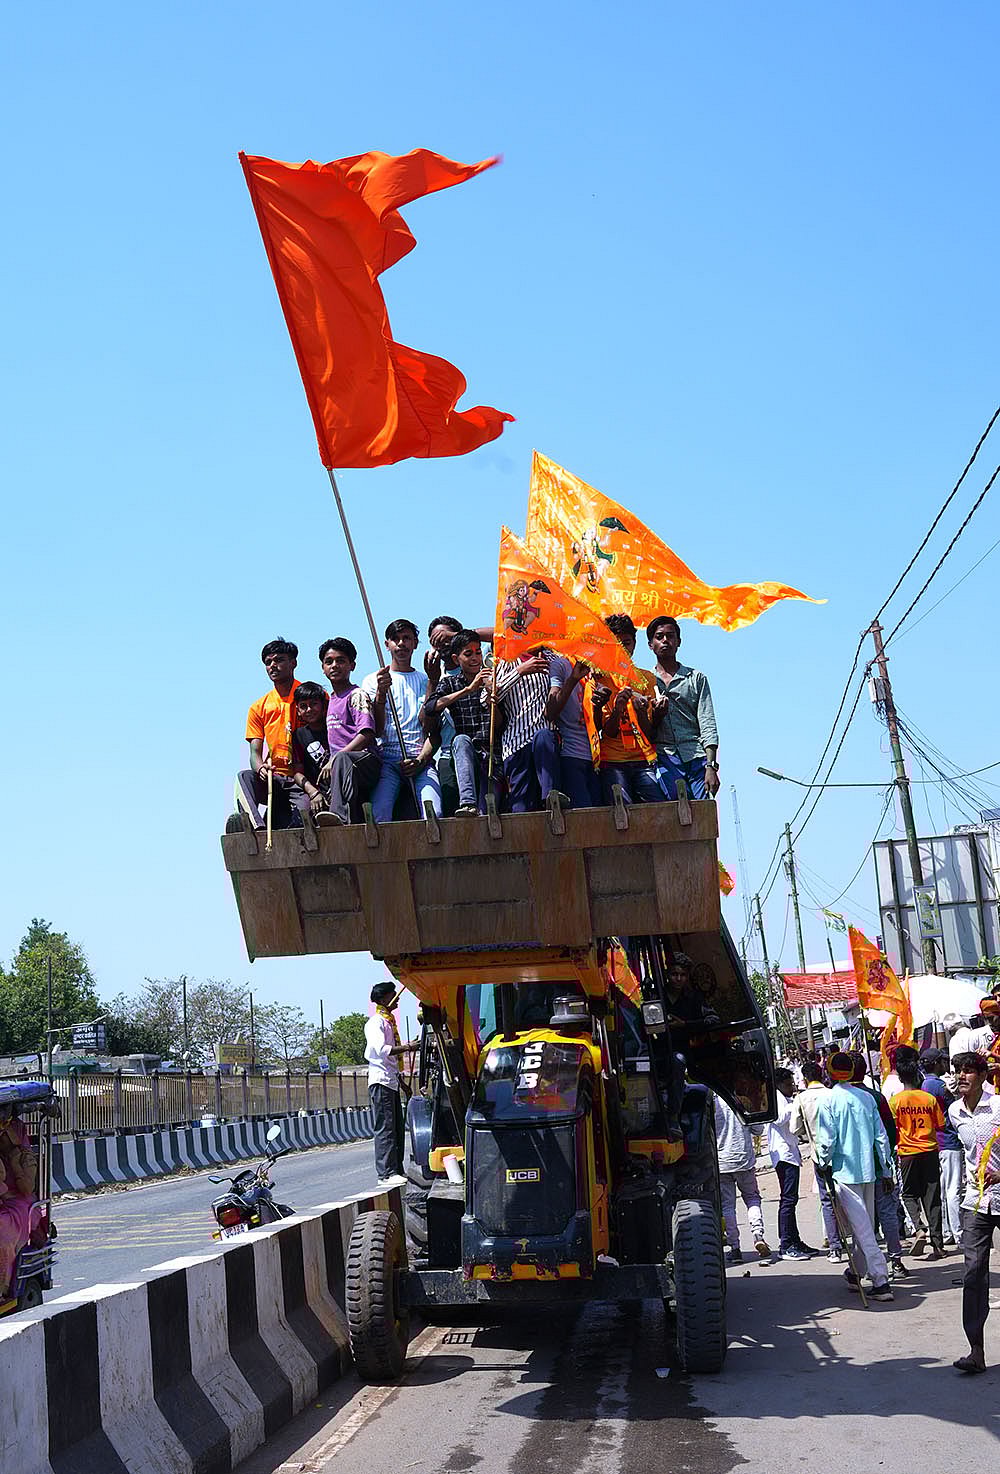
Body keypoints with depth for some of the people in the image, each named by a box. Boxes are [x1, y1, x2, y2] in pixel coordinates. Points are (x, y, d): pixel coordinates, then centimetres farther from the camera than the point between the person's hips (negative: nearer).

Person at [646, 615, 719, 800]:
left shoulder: (697, 678, 16)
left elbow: (708, 725, 5)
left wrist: (711, 766, -8)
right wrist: (656, 716, -8)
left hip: (697, 757, 0)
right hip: (665, 757, 0)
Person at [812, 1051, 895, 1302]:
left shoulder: (829, 1099, -9)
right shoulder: (866, 1097, 6)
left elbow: (827, 1138, -11)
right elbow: (881, 1136, 7)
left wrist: (822, 1164, 7)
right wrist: (886, 1171, 13)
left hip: (845, 1171, -6)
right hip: (869, 1169, 6)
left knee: (862, 1228, -5)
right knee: (864, 1224, 17)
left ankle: (881, 1282, -9)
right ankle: (856, 1272, 30)